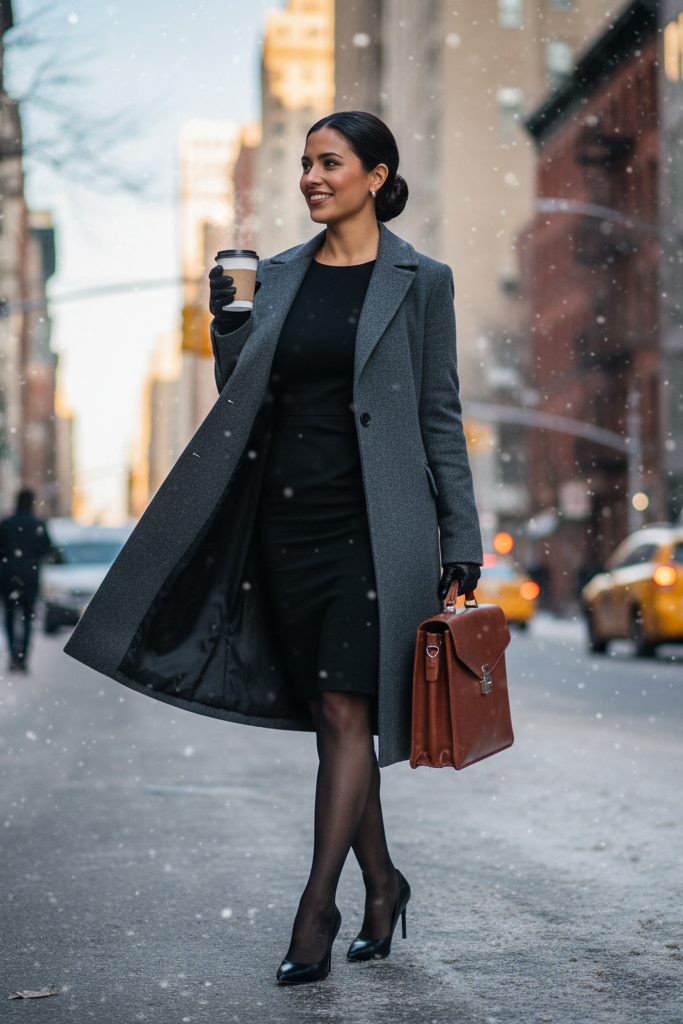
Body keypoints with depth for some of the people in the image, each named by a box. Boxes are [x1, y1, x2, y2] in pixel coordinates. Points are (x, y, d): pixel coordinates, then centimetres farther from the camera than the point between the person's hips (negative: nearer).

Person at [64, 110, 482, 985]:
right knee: (328, 714, 9)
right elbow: (244, 399, 14)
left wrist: (461, 542, -2)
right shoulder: (280, 274, 11)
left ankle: (317, 905, 2)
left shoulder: (419, 281, 0)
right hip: (286, 516, 5)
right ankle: (381, 882, 25)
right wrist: (226, 323, -2)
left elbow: (440, 416, 0)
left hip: (373, 521, -5)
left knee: (344, 709, -7)